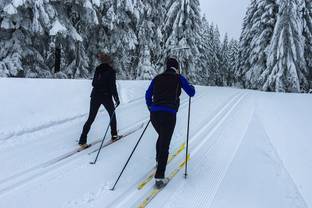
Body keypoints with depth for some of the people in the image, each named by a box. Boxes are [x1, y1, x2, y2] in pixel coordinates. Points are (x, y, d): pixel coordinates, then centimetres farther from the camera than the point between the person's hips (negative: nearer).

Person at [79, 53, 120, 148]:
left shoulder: (97, 69, 7)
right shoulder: (111, 71, -9)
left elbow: (94, 83, 12)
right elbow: (113, 86, -14)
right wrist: (116, 98, -8)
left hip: (95, 96, 4)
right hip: (106, 97, -4)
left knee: (90, 118, 6)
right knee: (112, 115, 19)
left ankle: (82, 141, 1)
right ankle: (114, 135, 26)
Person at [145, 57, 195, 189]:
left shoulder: (157, 78, 14)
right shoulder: (179, 78, 4)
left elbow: (148, 95, 19)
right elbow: (191, 93, 10)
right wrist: (191, 87, 32)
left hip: (154, 114, 5)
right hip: (169, 115, -5)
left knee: (161, 137, 30)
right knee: (165, 144, -2)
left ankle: (159, 161, 44)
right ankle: (159, 178, -4)